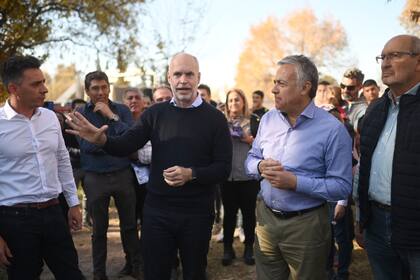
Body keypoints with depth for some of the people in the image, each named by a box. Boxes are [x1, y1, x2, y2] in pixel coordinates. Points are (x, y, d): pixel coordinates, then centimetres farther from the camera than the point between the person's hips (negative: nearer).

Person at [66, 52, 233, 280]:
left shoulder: (214, 118, -5)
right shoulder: (155, 113, 2)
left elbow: (224, 168, -8)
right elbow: (125, 146, -4)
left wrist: (191, 174, -23)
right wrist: (102, 140, -24)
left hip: (196, 213, -1)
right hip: (157, 210, 2)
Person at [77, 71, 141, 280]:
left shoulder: (121, 110, 2)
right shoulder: (81, 113, -2)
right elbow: (87, 146, -14)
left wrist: (111, 116, -17)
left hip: (123, 174, 1)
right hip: (95, 178, -1)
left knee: (129, 224, 13)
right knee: (99, 229, 11)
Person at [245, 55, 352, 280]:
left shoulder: (332, 129, -14)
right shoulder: (268, 119, 4)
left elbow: (342, 187, -15)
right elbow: (251, 159, 13)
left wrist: (295, 182, -24)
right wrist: (261, 167, -11)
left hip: (306, 225, -5)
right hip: (265, 217, 5)